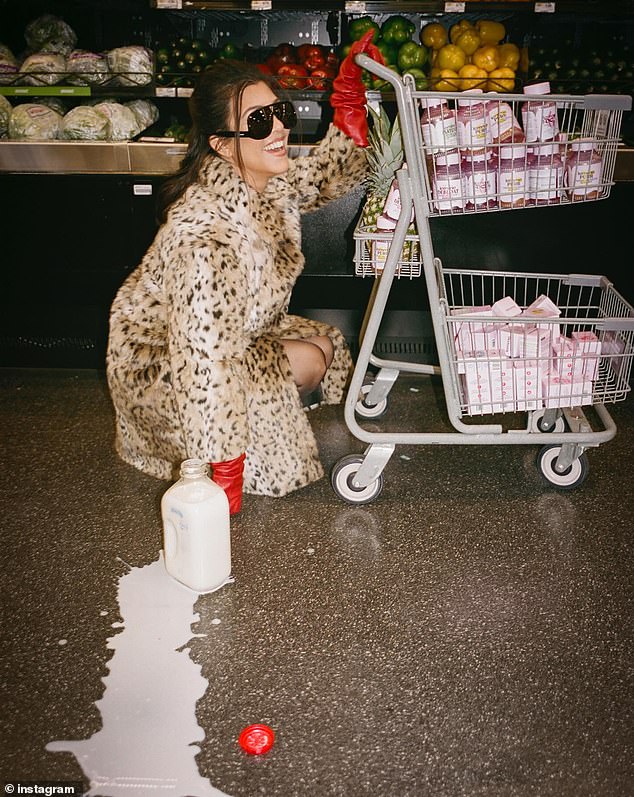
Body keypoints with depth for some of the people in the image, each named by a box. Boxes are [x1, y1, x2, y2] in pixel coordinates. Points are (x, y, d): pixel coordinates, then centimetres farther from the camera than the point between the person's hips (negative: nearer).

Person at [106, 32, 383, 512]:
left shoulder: (270, 184, -11)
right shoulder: (207, 231, -37)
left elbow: (327, 176, 11)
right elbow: (206, 361, -38)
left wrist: (350, 95, -4)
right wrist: (223, 473, -34)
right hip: (160, 366, -9)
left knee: (325, 345, 7)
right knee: (307, 362, -17)